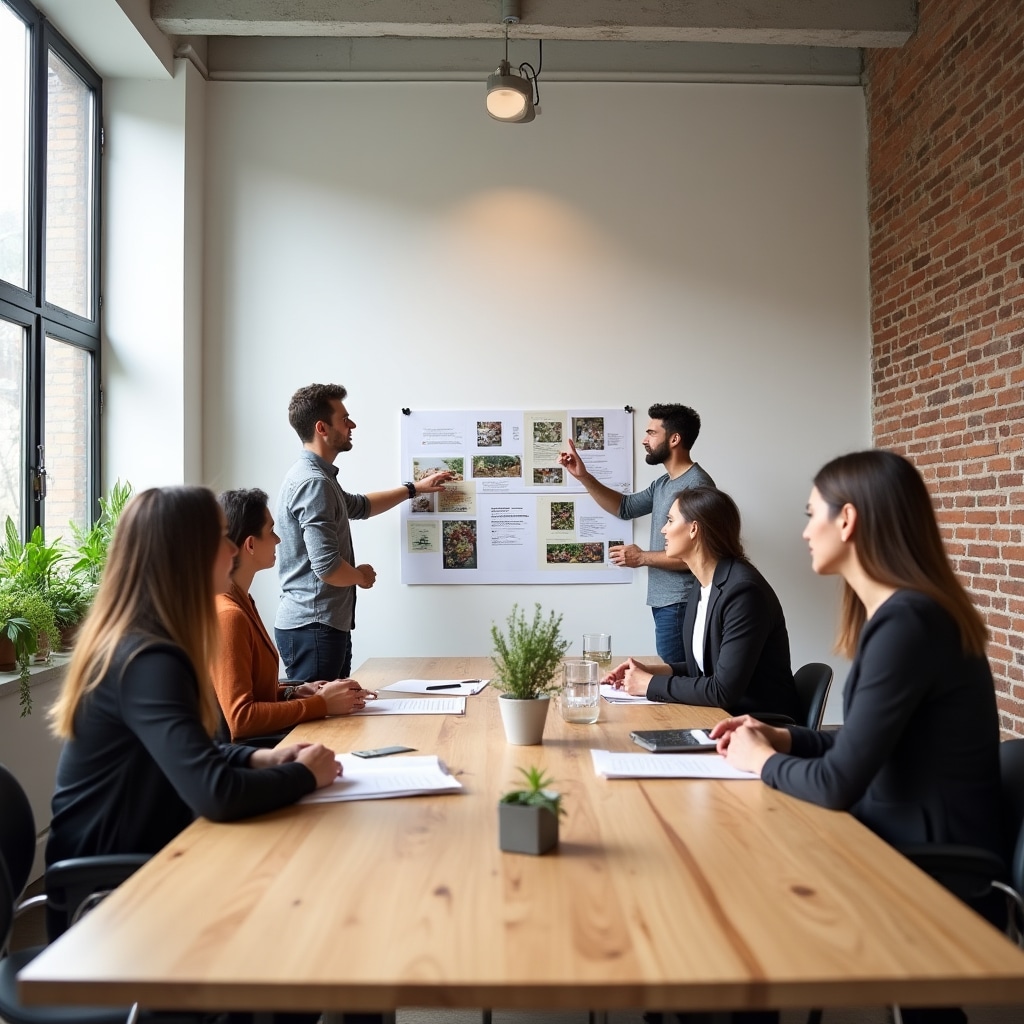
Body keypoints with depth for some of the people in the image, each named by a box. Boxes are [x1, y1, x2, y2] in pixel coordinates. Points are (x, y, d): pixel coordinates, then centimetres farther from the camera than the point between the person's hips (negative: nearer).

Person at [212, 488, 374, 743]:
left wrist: (294, 692, 2)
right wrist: (321, 703, -18)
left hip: (256, 739, 9)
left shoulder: (239, 601, 10)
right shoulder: (228, 614, -19)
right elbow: (240, 718, -23)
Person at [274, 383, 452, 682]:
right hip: (313, 627, -11)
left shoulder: (315, 476, 14)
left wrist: (414, 488, 34)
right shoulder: (314, 483, -19)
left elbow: (359, 506, 33)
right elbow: (327, 567, -27)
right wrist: (362, 576, -5)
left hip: (324, 624, 11)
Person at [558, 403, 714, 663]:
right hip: (665, 601, 9)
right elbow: (625, 507, 21)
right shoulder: (663, 483, 13)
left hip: (680, 604, -9)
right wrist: (583, 476, 10)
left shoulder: (696, 485, -18)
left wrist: (642, 558, -15)